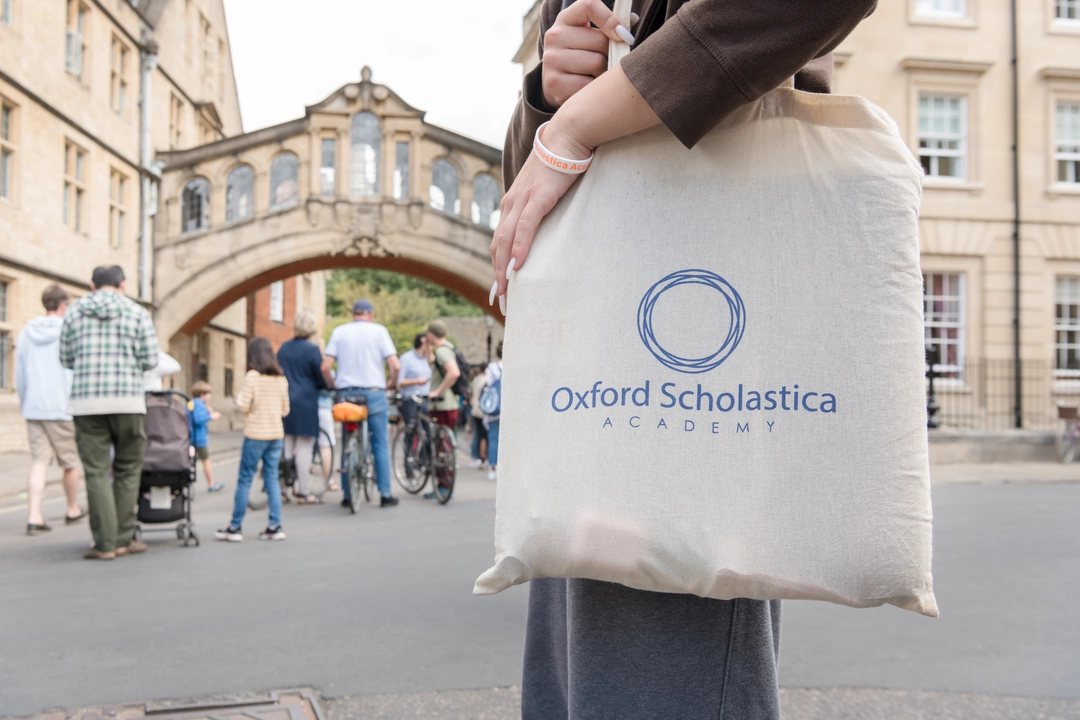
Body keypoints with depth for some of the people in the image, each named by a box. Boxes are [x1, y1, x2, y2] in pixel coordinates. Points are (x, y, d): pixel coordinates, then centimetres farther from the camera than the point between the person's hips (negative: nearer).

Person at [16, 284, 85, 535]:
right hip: (63, 408, -4)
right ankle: (73, 510, 23)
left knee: (39, 461, 3)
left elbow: (19, 376, 14)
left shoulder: (26, 333, 10)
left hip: (33, 409, 5)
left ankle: (34, 517, -7)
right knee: (71, 462, 9)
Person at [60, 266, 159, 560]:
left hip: (86, 401, 1)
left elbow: (66, 359, 12)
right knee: (127, 470, 11)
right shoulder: (137, 313, 3)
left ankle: (105, 544, 1)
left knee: (97, 472, 3)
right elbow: (150, 360, -1)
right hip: (127, 399, -1)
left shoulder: (74, 311, 8)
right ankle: (123, 539, 12)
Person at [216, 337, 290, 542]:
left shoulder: (252, 376, -10)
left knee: (244, 480, 2)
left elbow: (243, 406, -13)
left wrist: (239, 396, 6)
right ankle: (275, 526, 7)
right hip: (276, 435, 5)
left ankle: (235, 527, 8)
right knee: (272, 478, 9)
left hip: (255, 435, -5)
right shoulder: (281, 379, 6)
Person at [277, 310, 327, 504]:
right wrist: (327, 386, 13)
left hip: (285, 401, 6)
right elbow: (322, 378, -7)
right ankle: (304, 492, 1)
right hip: (305, 402, -6)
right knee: (305, 448, -2)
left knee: (285, 447, 11)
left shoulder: (283, 347, 8)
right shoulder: (312, 349, -10)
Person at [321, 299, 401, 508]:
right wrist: (391, 384, 9)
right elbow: (395, 366, -8)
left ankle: (348, 494, 13)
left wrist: (332, 384, 13)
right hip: (374, 394, -2)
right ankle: (385, 494, 5)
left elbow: (325, 367, -4)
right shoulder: (379, 330, 0)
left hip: (346, 394, 2)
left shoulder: (339, 331, 5)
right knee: (380, 445, 6)